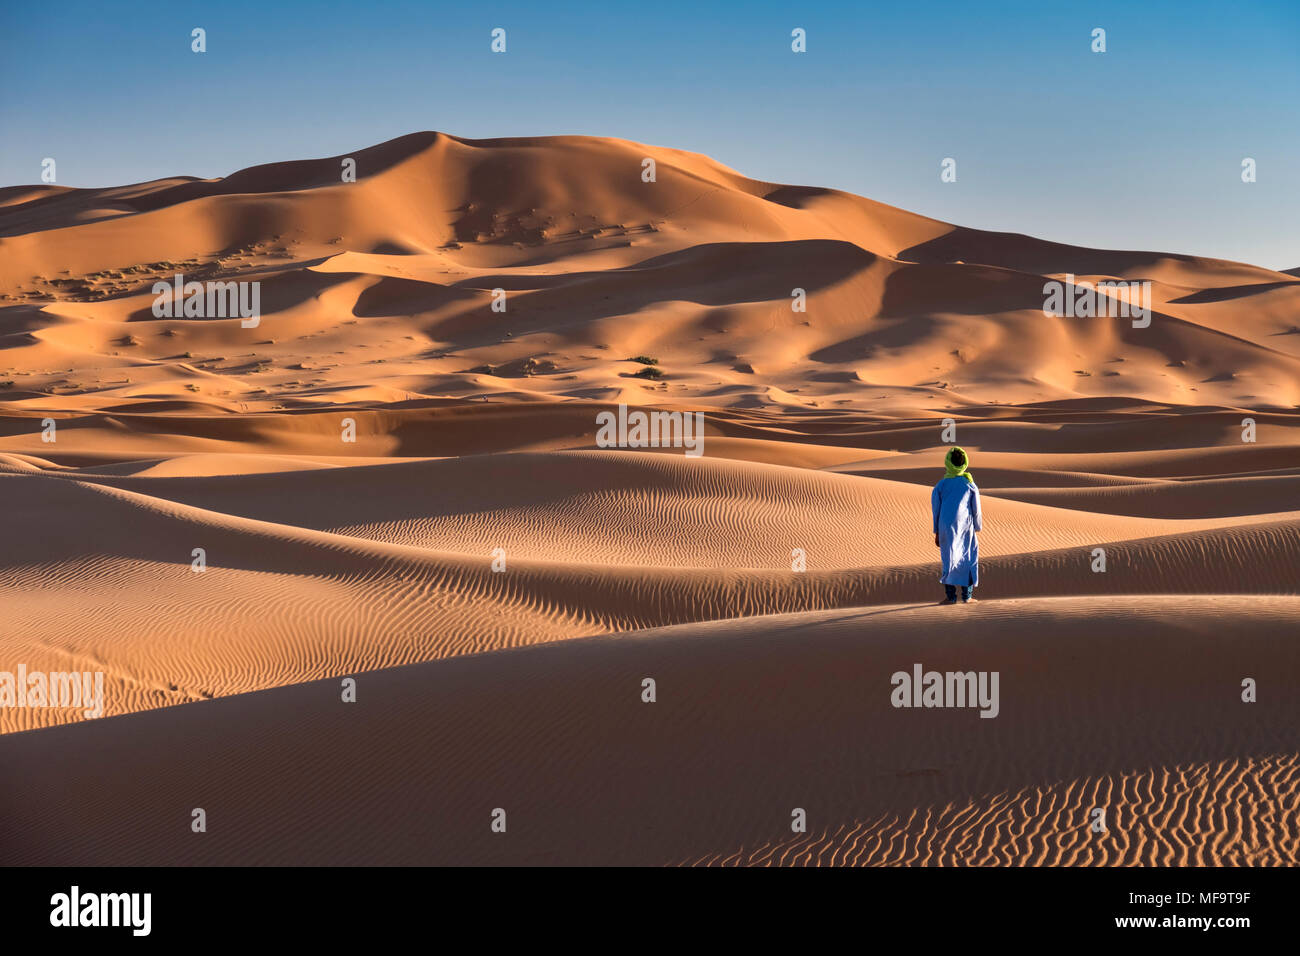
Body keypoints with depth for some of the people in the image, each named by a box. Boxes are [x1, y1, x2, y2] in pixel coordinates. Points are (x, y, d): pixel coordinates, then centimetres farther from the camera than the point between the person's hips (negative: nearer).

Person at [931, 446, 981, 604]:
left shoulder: (941, 484, 0)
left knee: (948, 559, 2)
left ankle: (950, 595, -2)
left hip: (946, 527, 0)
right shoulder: (969, 483, 0)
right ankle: (966, 595, 7)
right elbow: (976, 509, 3)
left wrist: (937, 532, 10)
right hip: (965, 527, 0)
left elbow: (936, 509, 3)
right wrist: (978, 526, 17)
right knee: (967, 559, 8)